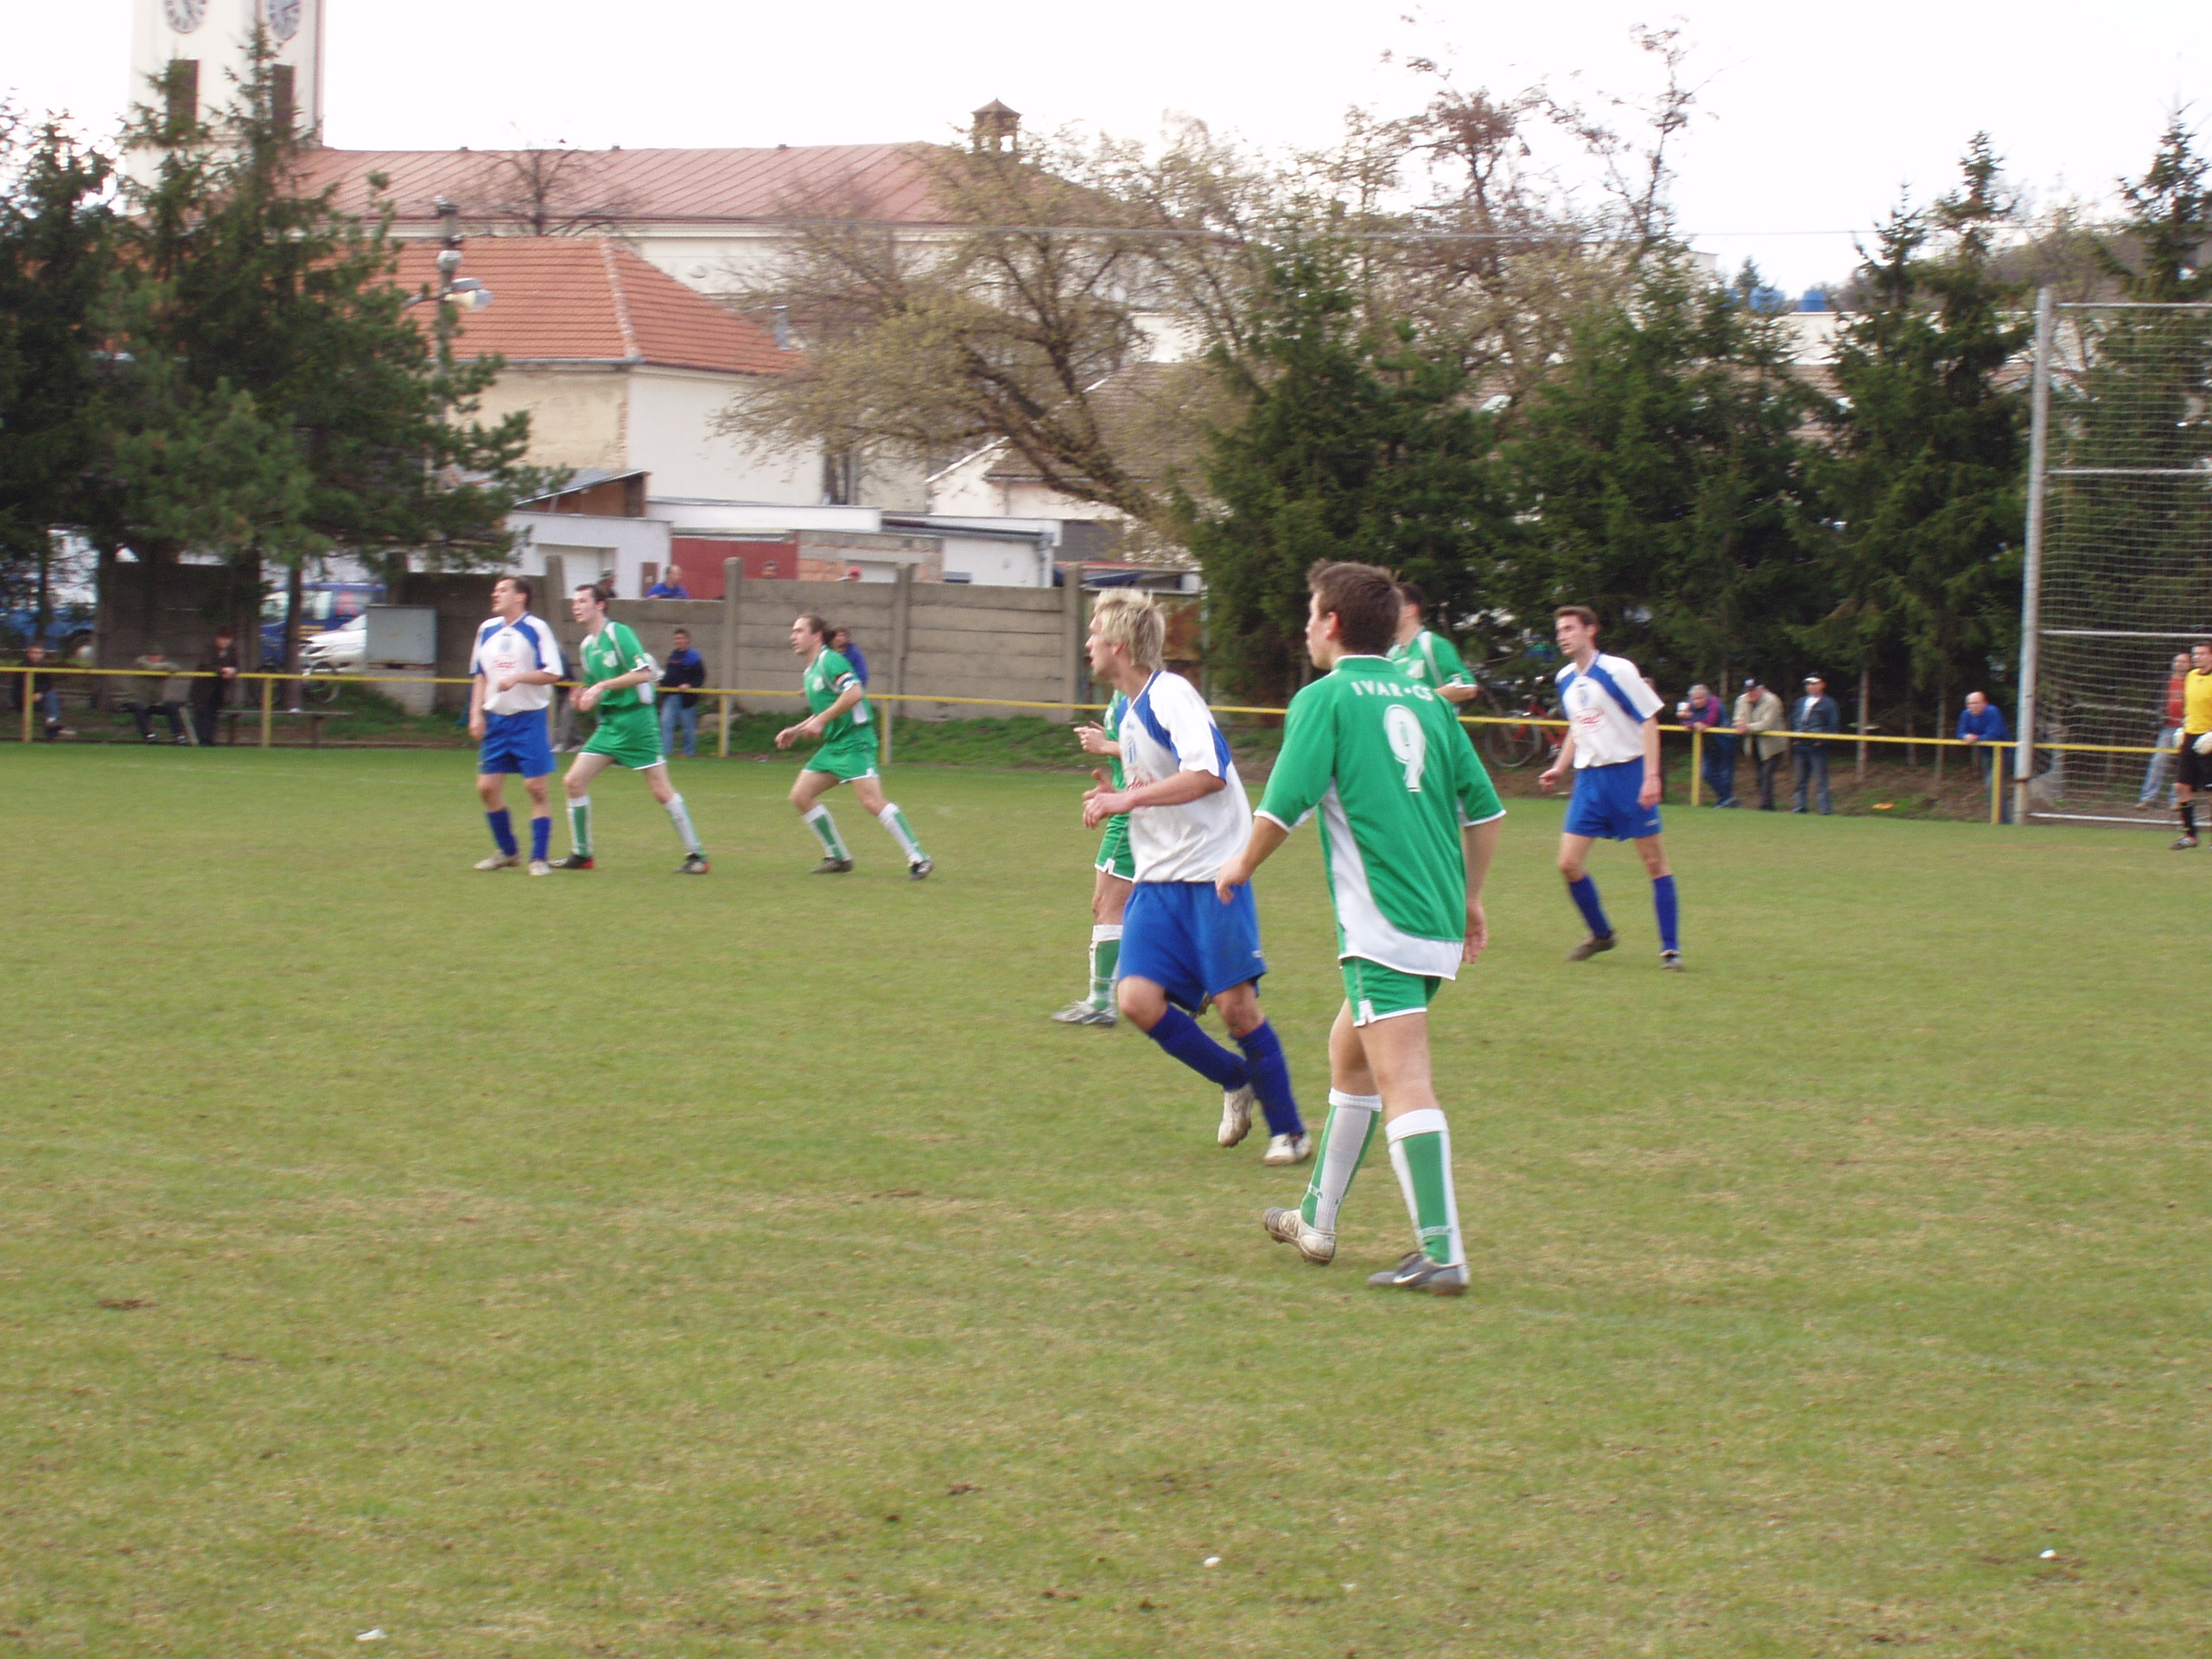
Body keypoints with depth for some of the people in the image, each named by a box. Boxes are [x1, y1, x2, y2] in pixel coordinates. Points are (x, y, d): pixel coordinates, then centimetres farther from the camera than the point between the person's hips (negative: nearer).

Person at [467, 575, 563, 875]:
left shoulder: (536, 629, -7)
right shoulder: (487, 630, 11)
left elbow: (553, 673, -11)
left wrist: (517, 678, -21)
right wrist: (476, 713, 8)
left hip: (529, 718, -6)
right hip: (496, 718, 6)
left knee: (536, 787, -5)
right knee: (487, 787, 4)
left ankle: (539, 858, 2)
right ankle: (507, 852, 20)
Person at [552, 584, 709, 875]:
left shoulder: (618, 633, -10)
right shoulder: (587, 646, 14)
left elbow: (644, 673, -19)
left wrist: (602, 686, -21)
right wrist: (584, 698, -1)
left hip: (635, 718, -8)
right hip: (608, 723, 8)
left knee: (661, 790, -7)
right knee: (573, 782, 0)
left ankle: (696, 855, 1)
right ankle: (581, 854, 10)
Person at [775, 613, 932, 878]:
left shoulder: (829, 662, -10)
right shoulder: (810, 672, 20)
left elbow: (854, 693, -24)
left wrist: (821, 721, -23)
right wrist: (796, 731, 25)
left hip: (854, 740, -10)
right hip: (833, 745, 10)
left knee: (872, 801, -20)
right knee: (800, 796, 4)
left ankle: (918, 858, -17)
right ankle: (838, 857, 11)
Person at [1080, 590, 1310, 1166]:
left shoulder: (1170, 695, -12)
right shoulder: (1132, 713, 17)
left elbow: (1210, 772, -26)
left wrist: (1131, 797, -22)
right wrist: (1116, 800, 8)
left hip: (1212, 875, -8)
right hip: (1158, 880, 8)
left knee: (1235, 1004, -9)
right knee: (1138, 1000, -8)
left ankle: (1288, 1130, 6)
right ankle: (1236, 1083, 13)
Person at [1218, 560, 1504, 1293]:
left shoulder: (1325, 698, -6)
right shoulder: (1426, 699, 13)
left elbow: (1284, 806, -13)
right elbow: (1484, 807, 14)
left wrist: (1242, 866, 6)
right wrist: (1471, 899, 25)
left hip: (1382, 924, -8)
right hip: (1440, 922, 8)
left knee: (1404, 1085, -10)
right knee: (1349, 1051, 23)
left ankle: (1442, 1254, -17)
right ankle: (1316, 1221, 32)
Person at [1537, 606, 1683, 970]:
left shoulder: (1617, 671, -11)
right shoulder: (1565, 680, 10)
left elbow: (1649, 720, -11)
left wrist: (1651, 776, -17)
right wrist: (1559, 769, 14)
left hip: (1627, 773, -6)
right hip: (1589, 777, 6)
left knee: (1654, 861, -3)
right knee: (1569, 863, -3)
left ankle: (1670, 947, 5)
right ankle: (1600, 934, 18)